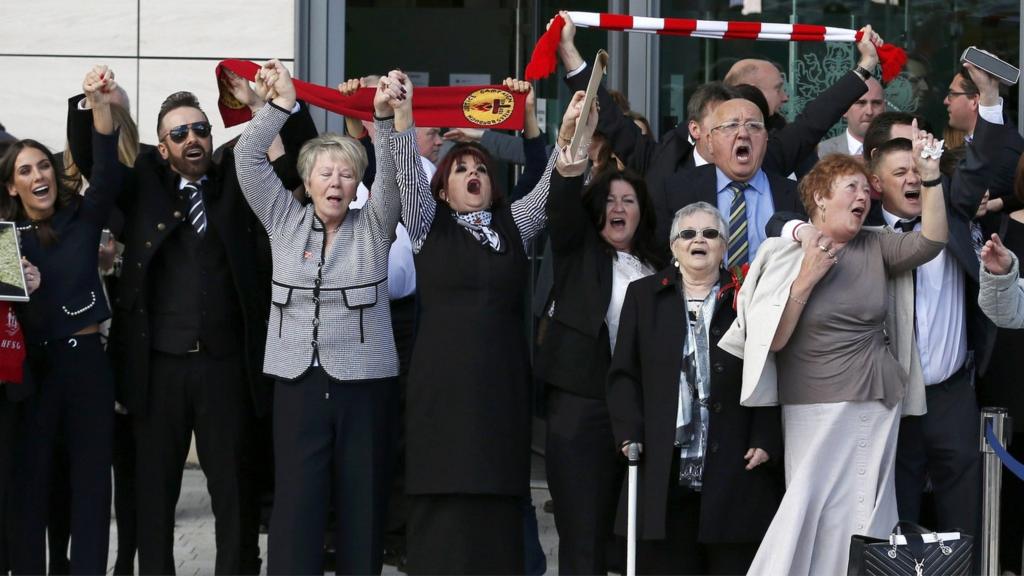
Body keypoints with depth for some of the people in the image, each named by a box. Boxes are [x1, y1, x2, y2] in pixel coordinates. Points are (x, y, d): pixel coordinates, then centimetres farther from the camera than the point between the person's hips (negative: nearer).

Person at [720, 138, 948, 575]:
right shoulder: (785, 254, -3)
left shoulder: (875, 248, 7)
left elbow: (930, 242, -8)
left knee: (863, 513, 3)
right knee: (814, 508, -5)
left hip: (877, 407, 3)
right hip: (814, 408, -3)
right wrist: (807, 278, -16)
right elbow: (770, 340, -9)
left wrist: (931, 178, -16)